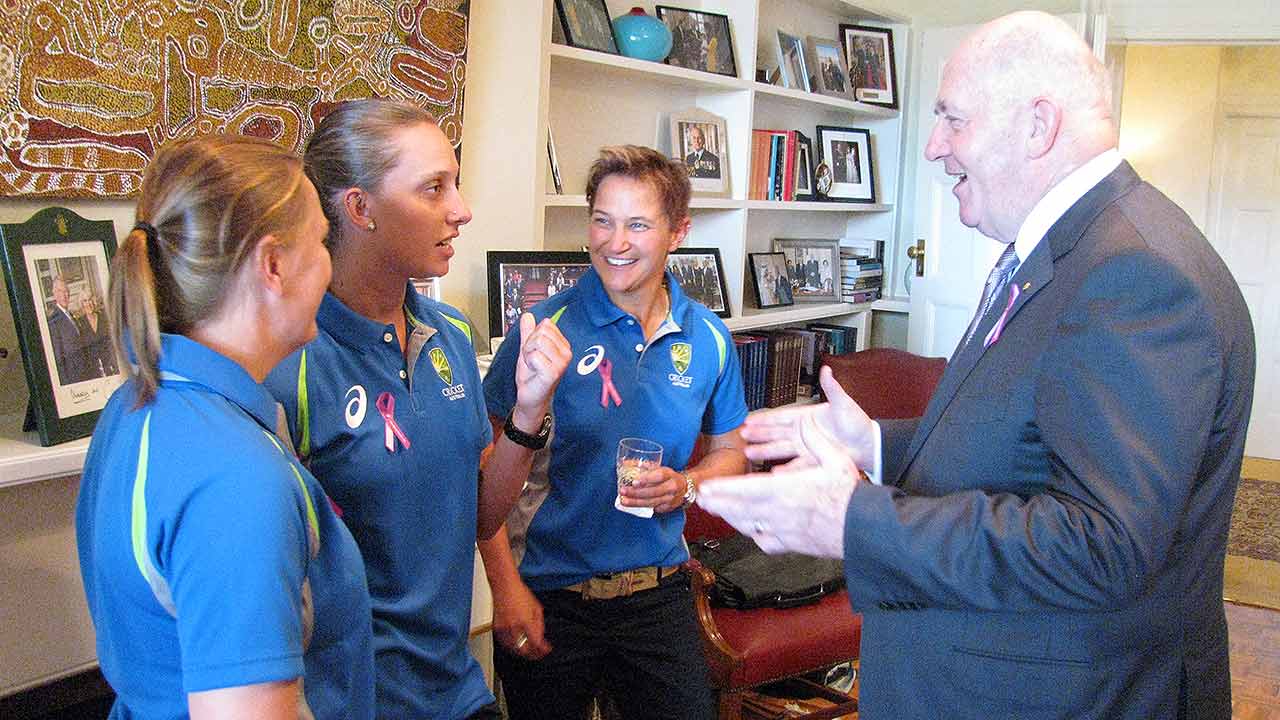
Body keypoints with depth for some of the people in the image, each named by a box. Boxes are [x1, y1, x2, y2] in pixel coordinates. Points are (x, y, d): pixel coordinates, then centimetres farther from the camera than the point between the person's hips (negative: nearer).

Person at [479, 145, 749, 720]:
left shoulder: (708, 339, -1)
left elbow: (730, 450, 12)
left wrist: (686, 484, -9)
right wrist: (505, 587, -14)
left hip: (659, 591, 3)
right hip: (547, 594, -3)